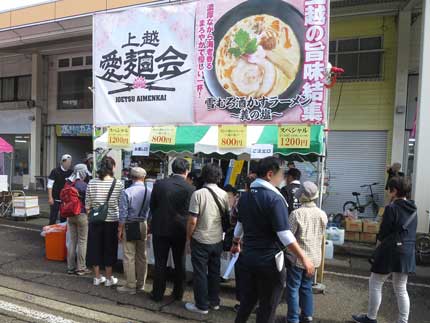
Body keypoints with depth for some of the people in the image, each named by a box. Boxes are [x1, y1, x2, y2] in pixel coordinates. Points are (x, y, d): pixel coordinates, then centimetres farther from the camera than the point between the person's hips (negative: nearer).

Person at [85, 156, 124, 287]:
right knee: (109, 248, 11)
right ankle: (109, 278, 23)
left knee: (95, 247, 15)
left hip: (95, 221, 2)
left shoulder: (92, 183, -4)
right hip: (111, 221, -2)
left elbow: (87, 205, 0)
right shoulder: (118, 184, -11)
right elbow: (121, 205, -3)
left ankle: (97, 277, 27)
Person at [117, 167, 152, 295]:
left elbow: (123, 214, -11)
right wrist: (149, 226, 13)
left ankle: (130, 286, 14)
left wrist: (120, 229, -1)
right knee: (142, 256, 14)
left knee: (129, 257, 5)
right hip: (143, 225, 4)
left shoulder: (127, 192, -14)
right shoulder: (150, 192, -5)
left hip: (130, 226, -4)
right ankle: (141, 284, 26)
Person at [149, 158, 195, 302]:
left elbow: (152, 206, 1)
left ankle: (157, 294, 22)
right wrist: (185, 228, 8)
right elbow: (189, 212, -9)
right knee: (179, 263, 16)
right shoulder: (190, 189, -13)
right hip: (179, 230, 0)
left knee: (160, 263, 12)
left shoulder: (159, 184, -7)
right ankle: (178, 294, 28)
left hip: (160, 228, 1)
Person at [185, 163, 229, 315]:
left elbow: (192, 220, -18)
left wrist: (188, 236, -3)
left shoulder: (198, 194, -17)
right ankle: (214, 302, 30)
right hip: (217, 239, 5)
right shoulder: (224, 194, -3)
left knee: (200, 273, 8)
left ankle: (202, 305, 18)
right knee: (215, 271, 18)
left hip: (201, 240, -5)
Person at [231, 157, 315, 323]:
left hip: (247, 257, 7)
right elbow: (284, 234, -23)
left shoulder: (245, 196, 5)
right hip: (269, 260, -6)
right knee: (267, 307, 11)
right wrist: (304, 258, -17)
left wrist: (236, 244, 32)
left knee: (247, 301, 21)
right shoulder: (274, 198, -18)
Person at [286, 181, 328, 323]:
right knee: (307, 287, 19)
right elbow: (322, 235, 9)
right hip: (314, 257, 6)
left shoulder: (297, 213, -20)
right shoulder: (322, 214, -2)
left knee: (293, 288, 7)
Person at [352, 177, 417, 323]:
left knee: (375, 284, 7)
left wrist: (380, 240, 6)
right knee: (401, 289, 15)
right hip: (408, 253, 7)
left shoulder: (391, 208, -17)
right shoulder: (413, 210, 7)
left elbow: (383, 234, -13)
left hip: (391, 252, -7)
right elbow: (412, 233, 13)